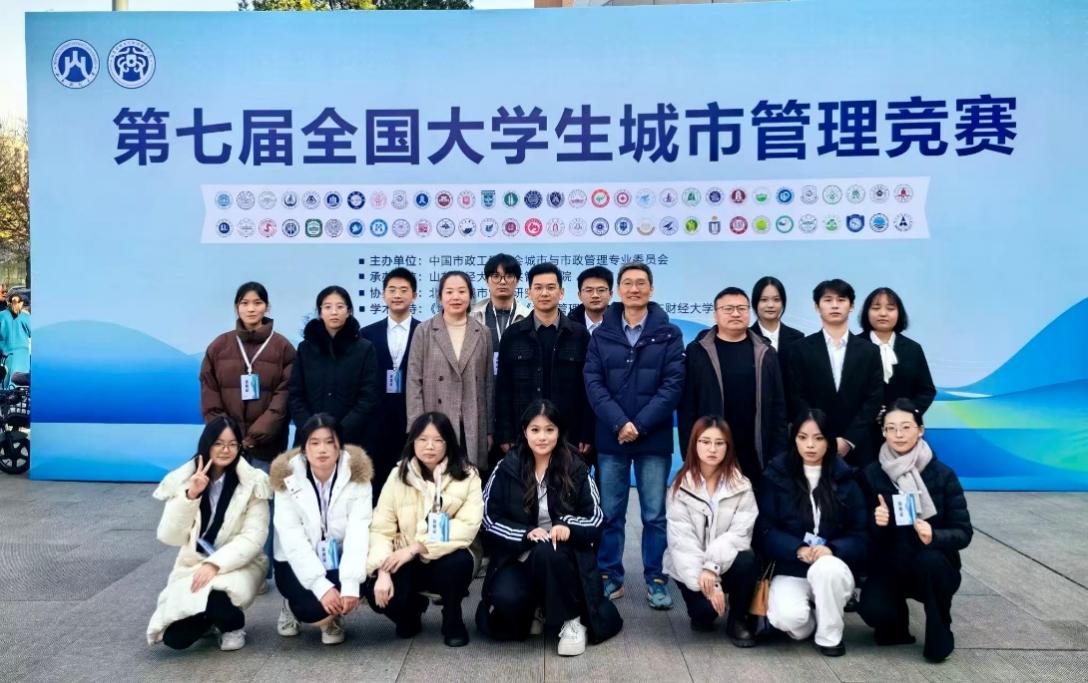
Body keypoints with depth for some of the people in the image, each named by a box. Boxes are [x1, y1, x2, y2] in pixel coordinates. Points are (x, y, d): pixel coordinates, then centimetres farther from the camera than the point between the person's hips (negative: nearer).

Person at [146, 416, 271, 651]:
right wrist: (190, 496, -20)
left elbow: (253, 538, -13)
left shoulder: (252, 482, -8)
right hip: (193, 566, 3)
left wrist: (215, 564, -25)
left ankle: (234, 625, 2)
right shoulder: (182, 480, -1)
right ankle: (210, 617, 18)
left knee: (215, 598, -35)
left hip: (238, 565, -3)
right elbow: (169, 537, -7)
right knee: (175, 637, -18)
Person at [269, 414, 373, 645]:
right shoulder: (287, 477, -14)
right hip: (298, 563, -1)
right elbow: (292, 538, -20)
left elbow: (359, 531, -20)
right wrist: (321, 585, -30)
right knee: (312, 606, -27)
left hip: (340, 559, 1)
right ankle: (293, 605, 12)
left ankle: (333, 618, 8)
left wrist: (351, 583, -33)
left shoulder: (356, 474, -13)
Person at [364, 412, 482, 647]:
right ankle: (411, 610, 12)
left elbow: (468, 526, -19)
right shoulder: (398, 476, -2)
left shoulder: (467, 476, -7)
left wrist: (417, 547, -24)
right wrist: (383, 571, -24)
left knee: (460, 561, -35)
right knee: (377, 593, -27)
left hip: (446, 560, -1)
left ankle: (452, 619, -2)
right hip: (406, 562, 1)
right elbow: (381, 528, -7)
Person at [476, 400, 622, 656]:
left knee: (546, 552, -36)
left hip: (564, 557, -1)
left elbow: (596, 519, -1)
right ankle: (535, 610, 10)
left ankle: (572, 620, -13)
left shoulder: (576, 470, -2)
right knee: (506, 599, -29)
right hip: (519, 557, 1)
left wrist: (568, 525, -22)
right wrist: (526, 534, -19)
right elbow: (489, 518, -3)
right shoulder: (506, 469, -2)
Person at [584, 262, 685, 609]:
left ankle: (655, 579, 19)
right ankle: (610, 576, 21)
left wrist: (640, 425, -14)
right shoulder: (601, 334, 6)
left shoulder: (669, 334, 1)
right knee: (609, 513, 9)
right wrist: (619, 423, -15)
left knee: (655, 514, 6)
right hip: (610, 438, 1)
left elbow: (674, 385, -6)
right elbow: (593, 383, -2)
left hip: (654, 439, -1)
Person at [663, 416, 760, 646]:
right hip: (690, 566, -1)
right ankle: (702, 614, 11)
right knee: (705, 608, -29)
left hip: (726, 562, 1)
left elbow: (740, 534, -15)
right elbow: (682, 540, -14)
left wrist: (712, 567, -29)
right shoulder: (681, 487, -7)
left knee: (748, 560, -31)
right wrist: (706, 583, -25)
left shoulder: (741, 486, -5)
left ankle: (738, 619, -4)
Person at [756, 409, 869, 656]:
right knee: (788, 617, -30)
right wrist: (798, 549, -22)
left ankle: (830, 634, -7)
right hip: (790, 570, -1)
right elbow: (764, 530, -4)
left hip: (834, 570, 1)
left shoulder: (845, 479, 4)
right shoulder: (776, 475, 0)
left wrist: (832, 549, -20)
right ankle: (809, 621, 9)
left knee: (826, 568, -35)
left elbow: (861, 534, -1)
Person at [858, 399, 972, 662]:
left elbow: (963, 532, -10)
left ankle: (939, 634, -9)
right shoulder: (872, 474, -4)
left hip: (934, 566, -1)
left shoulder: (943, 474, -8)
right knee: (873, 610, -28)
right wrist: (877, 524, -25)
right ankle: (894, 623, 13)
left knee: (930, 559, -36)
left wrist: (935, 536, -31)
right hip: (889, 566, 1)